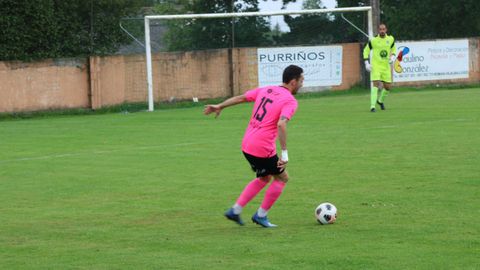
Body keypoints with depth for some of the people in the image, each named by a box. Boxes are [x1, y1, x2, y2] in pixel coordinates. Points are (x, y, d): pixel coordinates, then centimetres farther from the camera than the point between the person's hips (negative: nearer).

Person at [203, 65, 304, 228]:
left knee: (264, 178, 26)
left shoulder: (266, 90, 11)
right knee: (282, 178, 14)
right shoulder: (290, 101, -12)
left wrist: (219, 106, 28)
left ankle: (235, 211, 22)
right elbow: (281, 124, -27)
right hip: (263, 149, -8)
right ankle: (261, 216, 17)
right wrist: (285, 154, -26)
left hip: (247, 145, 8)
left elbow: (241, 98, 16)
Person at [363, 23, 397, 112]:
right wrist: (366, 63, -4)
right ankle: (372, 106, -19)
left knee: (388, 87, 5)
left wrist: (393, 57, 1)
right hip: (375, 65, -4)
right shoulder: (373, 40, -7)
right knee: (376, 84, -19)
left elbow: (393, 49, 21)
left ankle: (381, 100, 35)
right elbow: (366, 50, 5)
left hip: (386, 66, 4)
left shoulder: (390, 39, 3)